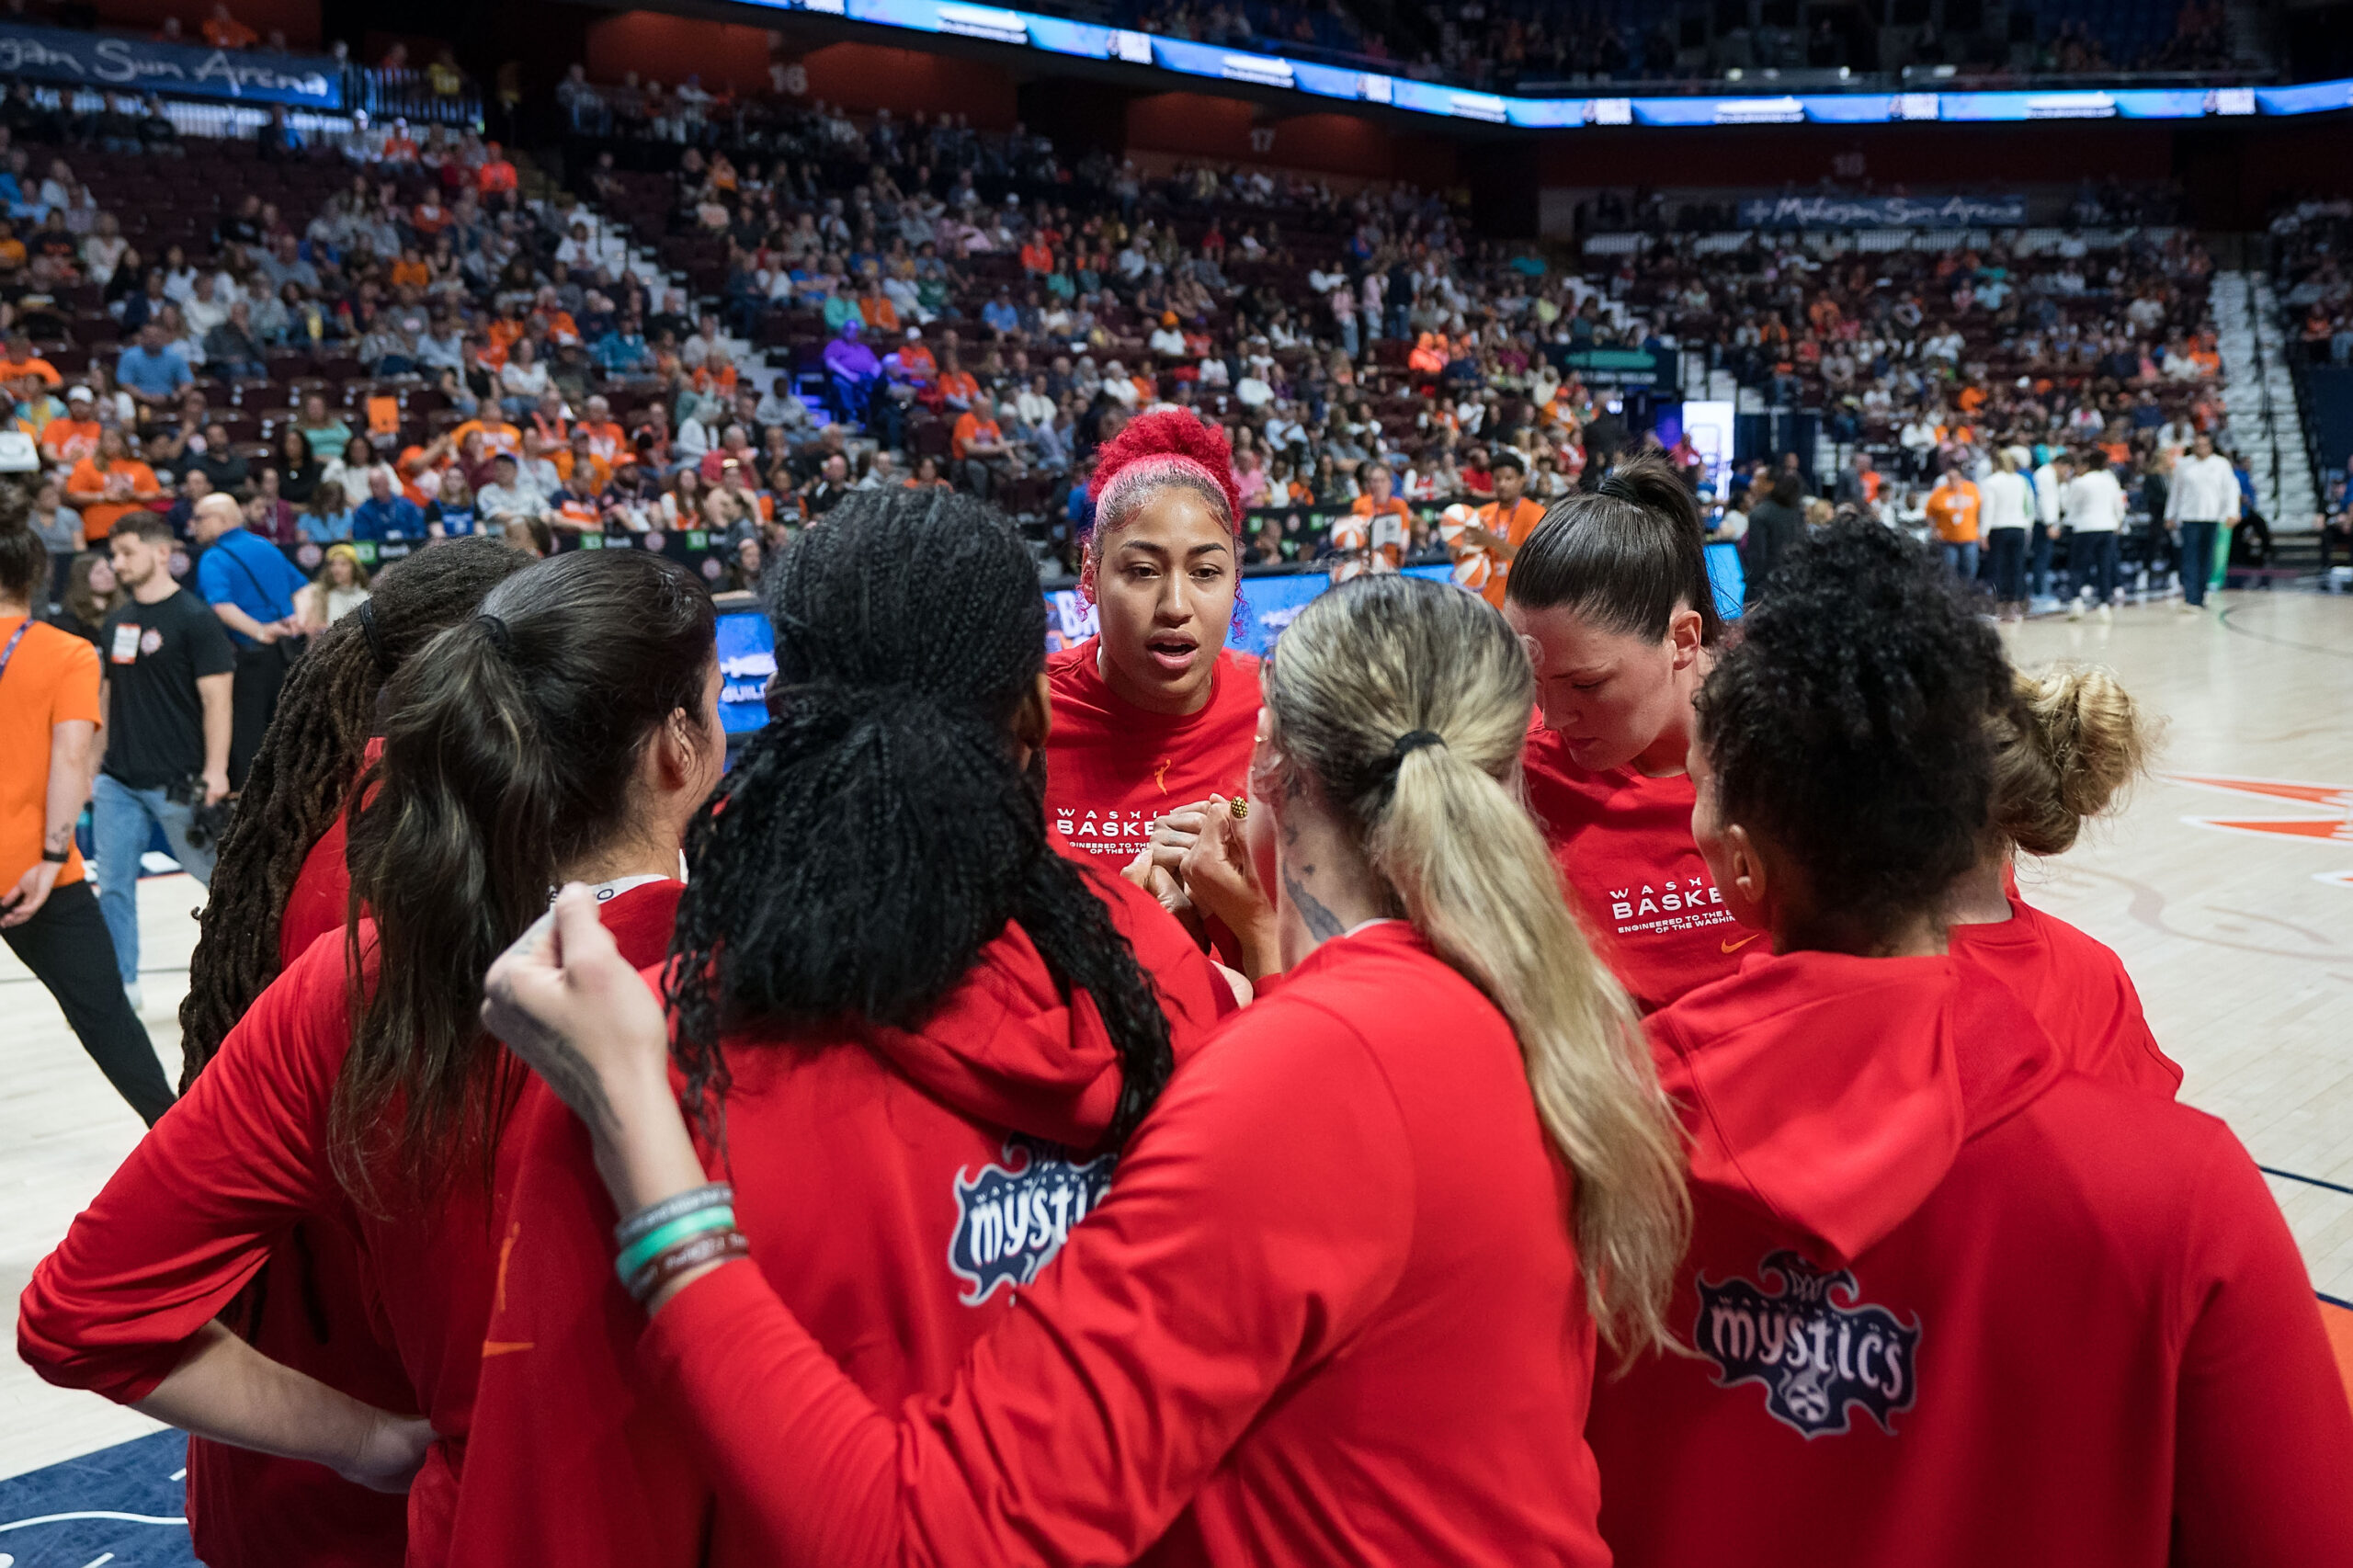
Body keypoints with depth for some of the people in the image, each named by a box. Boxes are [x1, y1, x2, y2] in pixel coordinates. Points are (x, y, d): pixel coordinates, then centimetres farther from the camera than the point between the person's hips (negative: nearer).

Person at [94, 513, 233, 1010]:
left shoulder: (193, 618, -9)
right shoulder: (115, 622, 11)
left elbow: (216, 698, -12)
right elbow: (106, 697, 18)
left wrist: (215, 771, -17)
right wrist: (93, 767, 17)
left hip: (176, 782, -6)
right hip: (117, 782, 6)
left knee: (217, 875, 4)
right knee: (113, 886, 5)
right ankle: (121, 985, 13)